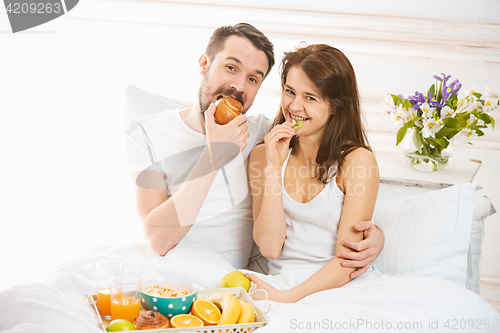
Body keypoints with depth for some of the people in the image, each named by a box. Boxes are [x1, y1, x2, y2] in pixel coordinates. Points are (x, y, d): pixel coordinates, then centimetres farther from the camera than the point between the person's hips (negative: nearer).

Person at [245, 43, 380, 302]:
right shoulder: (263, 155, 6)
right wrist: (273, 167, -12)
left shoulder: (357, 160, -7)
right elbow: (270, 247, -5)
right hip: (281, 280, 2)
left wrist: (287, 297, -24)